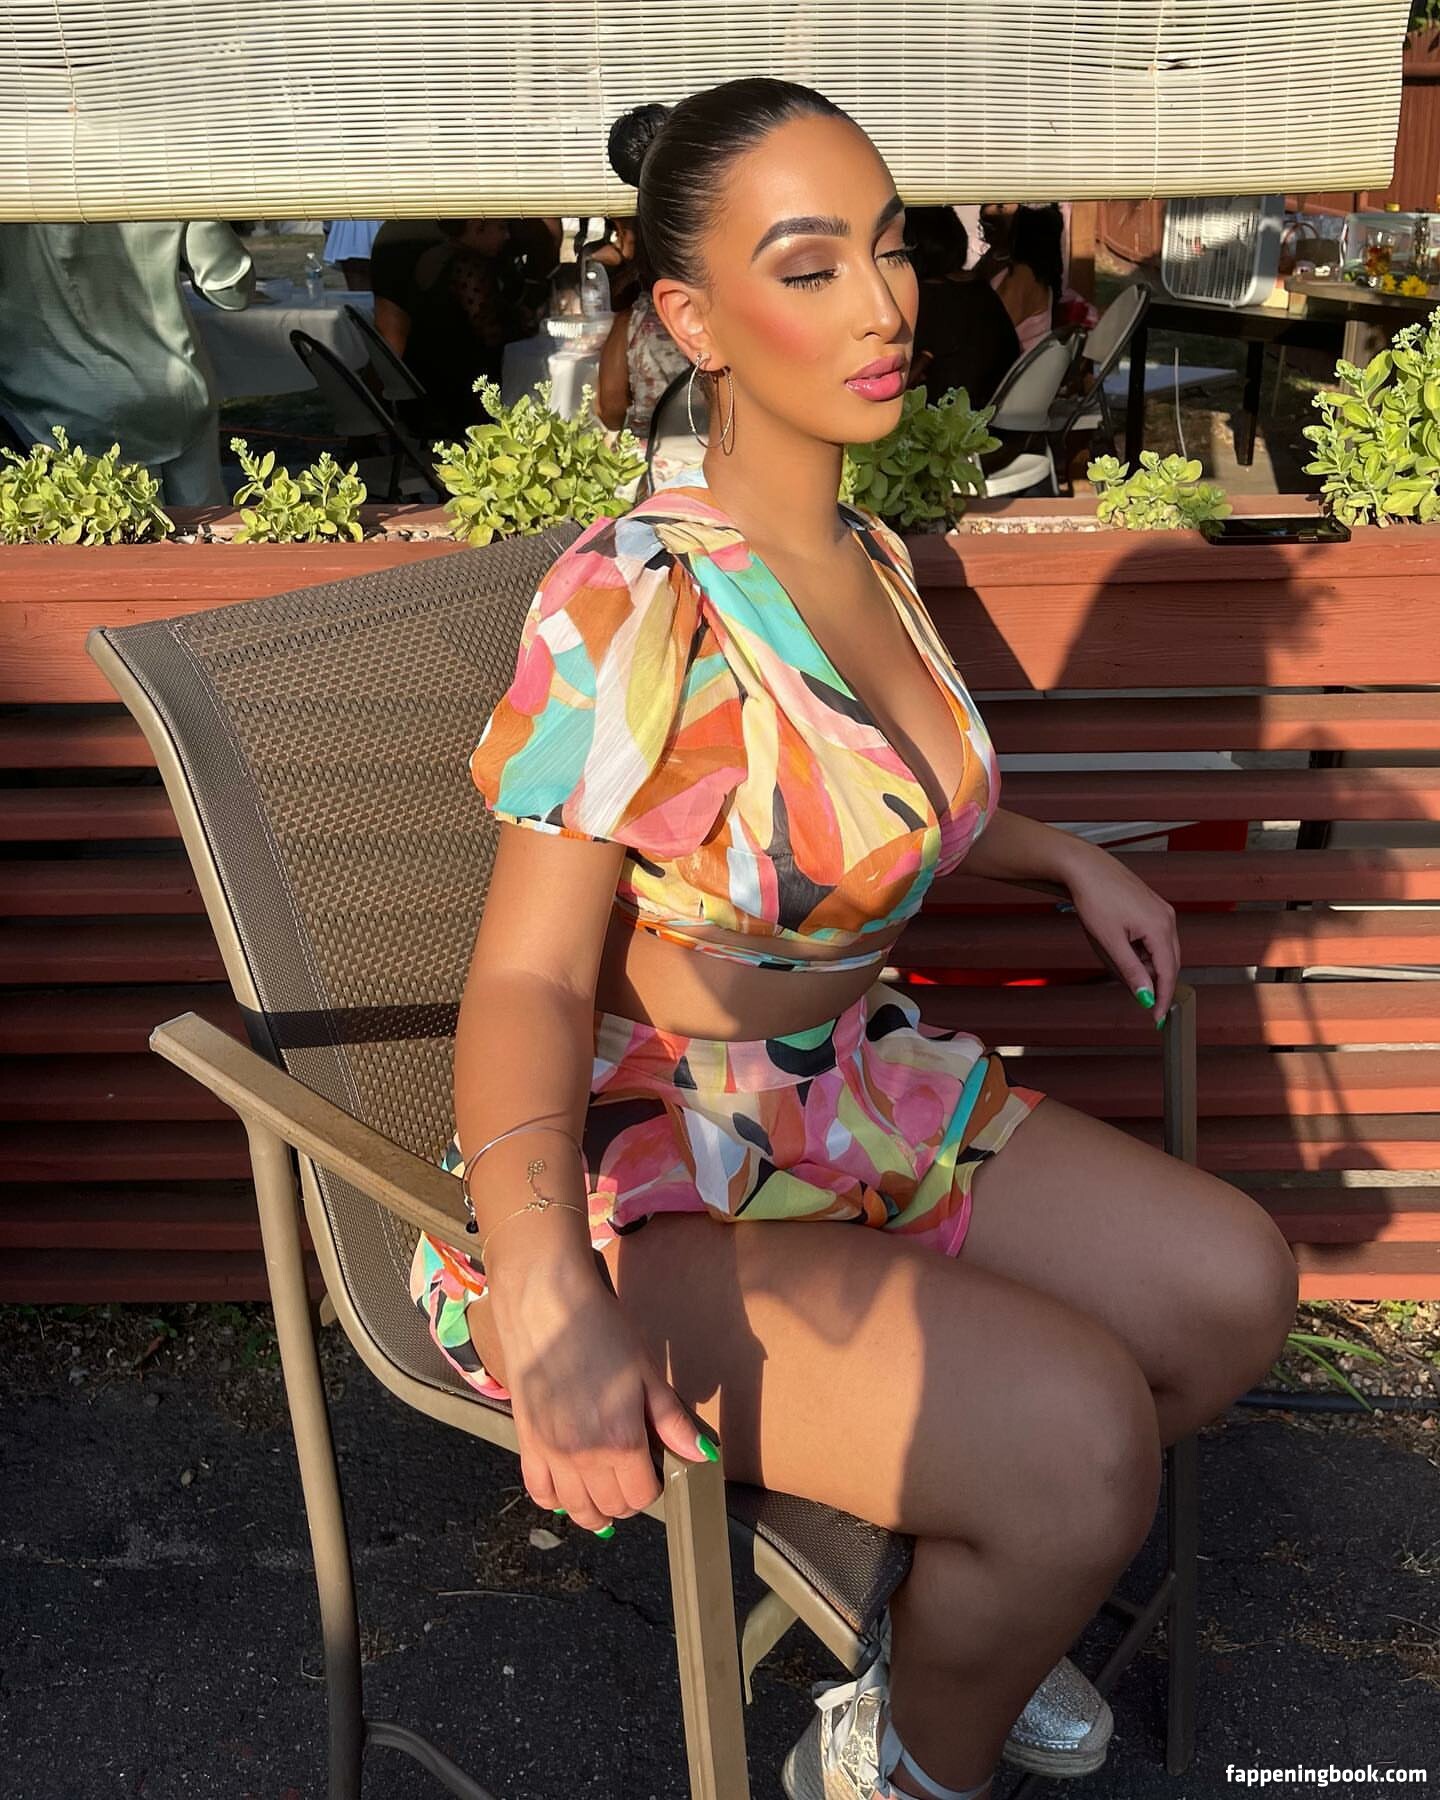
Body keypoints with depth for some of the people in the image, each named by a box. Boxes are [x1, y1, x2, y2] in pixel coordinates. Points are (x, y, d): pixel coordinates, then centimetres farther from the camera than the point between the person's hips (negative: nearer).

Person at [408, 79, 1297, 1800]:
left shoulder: (871, 555, 4)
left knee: (1232, 1286, -1)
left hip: (851, 1092, 8)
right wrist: (547, 1284, -42)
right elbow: (530, 975, -25)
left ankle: (968, 1597, 23)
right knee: (1077, 1430, -24)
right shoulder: (629, 597, -21)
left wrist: (1063, 857, 10)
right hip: (641, 1178, -8)